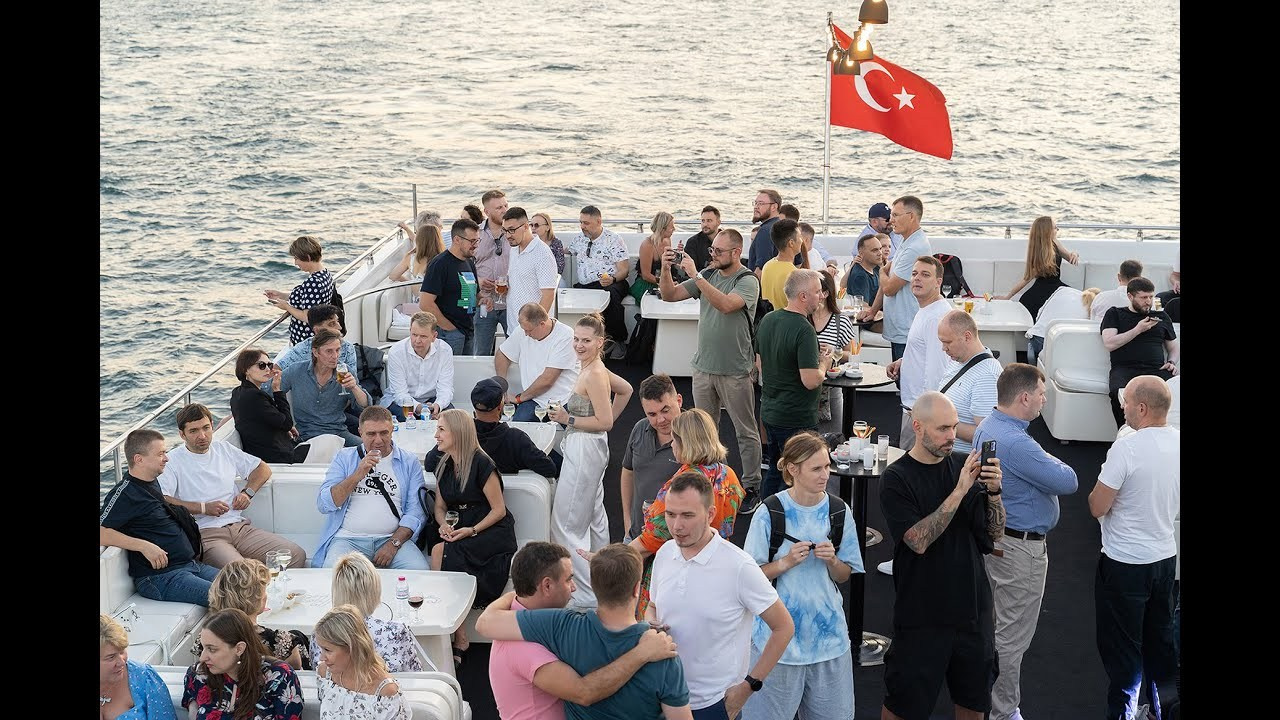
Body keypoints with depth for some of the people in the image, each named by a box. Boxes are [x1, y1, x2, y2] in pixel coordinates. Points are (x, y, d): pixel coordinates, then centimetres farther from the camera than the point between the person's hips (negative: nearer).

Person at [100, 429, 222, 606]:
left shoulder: (152, 483, 16)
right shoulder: (125, 493, -12)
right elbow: (102, 533, -22)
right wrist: (144, 546, -25)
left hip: (191, 565, 10)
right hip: (159, 577, -10)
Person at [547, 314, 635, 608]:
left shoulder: (594, 375, -21)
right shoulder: (594, 369, 7)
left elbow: (604, 421, -23)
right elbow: (626, 389, 23)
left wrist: (568, 419, -16)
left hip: (584, 451, -11)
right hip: (590, 450, 11)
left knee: (567, 523, -5)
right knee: (594, 516, 21)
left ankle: (585, 595, -2)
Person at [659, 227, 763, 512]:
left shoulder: (748, 281, -12)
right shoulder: (707, 275, 6)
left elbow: (726, 305, -31)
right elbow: (670, 295, 6)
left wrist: (696, 276, -30)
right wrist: (665, 270, -12)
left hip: (736, 371, -6)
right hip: (704, 367, 6)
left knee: (746, 432, 5)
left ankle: (751, 487, 14)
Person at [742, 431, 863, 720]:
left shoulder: (839, 512, -1)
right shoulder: (769, 514, -11)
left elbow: (844, 576, 8)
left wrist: (832, 560, -13)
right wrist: (786, 562, -20)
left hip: (828, 630, 3)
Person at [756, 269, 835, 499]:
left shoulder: (768, 320, 4)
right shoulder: (804, 330, -23)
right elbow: (811, 381, -27)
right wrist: (824, 364, -6)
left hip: (769, 411, 9)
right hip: (796, 418, -9)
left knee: (775, 471, 22)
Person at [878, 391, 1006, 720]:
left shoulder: (963, 465, 1)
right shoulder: (897, 479, -11)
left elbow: (995, 533, 1)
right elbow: (919, 541, -23)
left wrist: (993, 491, -18)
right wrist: (959, 491, -26)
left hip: (972, 605, 4)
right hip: (922, 615, -4)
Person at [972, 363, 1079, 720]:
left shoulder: (987, 426, 3)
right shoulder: (1017, 444, -30)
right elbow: (1068, 482, -22)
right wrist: (1053, 462, -2)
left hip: (993, 537, 10)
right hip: (1021, 547, -10)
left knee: (991, 625, 22)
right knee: (1012, 637, 2)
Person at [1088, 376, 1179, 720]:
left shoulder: (1127, 448, -24)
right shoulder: (1177, 442, -2)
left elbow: (1097, 507, -19)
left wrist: (1103, 486, -1)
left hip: (1125, 563, -7)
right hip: (1166, 556, 7)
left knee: (1122, 647, 6)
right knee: (1160, 640, 20)